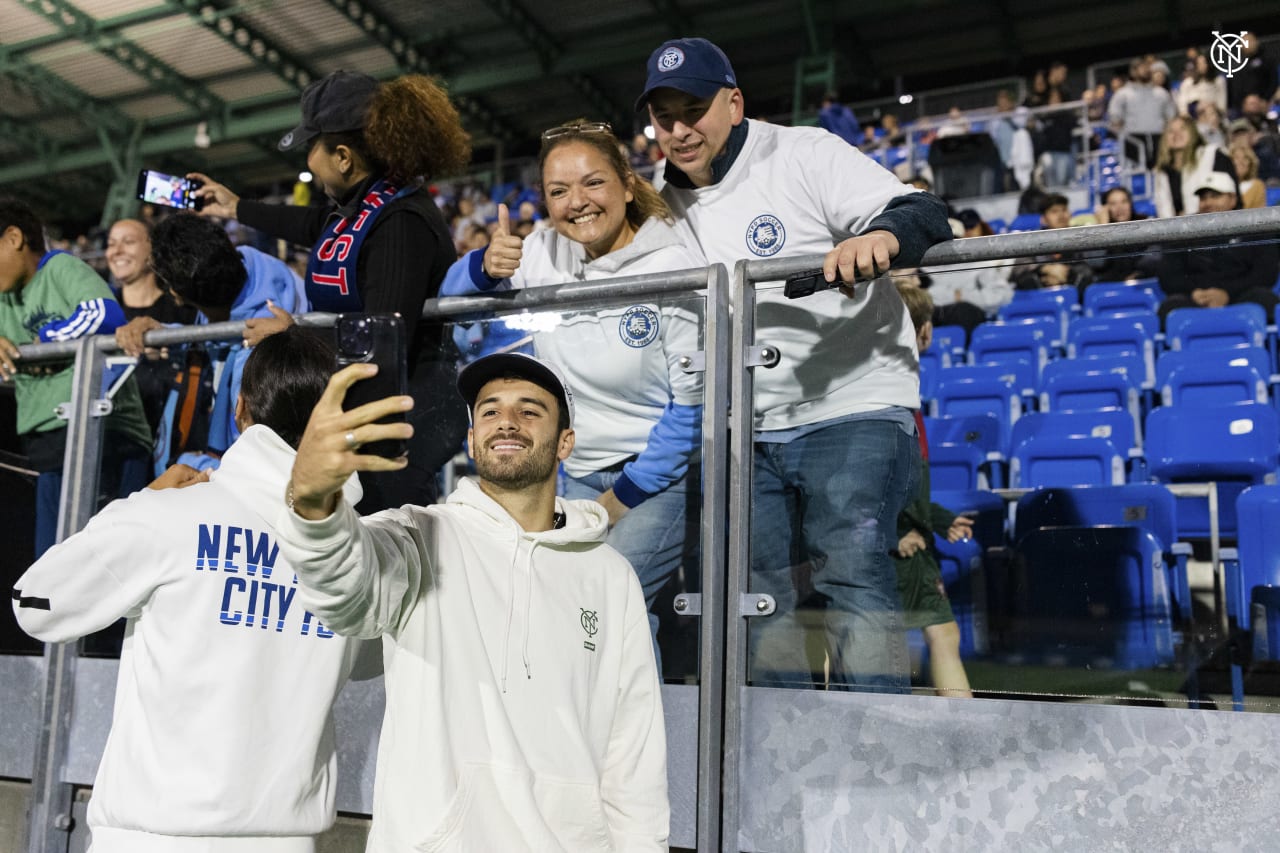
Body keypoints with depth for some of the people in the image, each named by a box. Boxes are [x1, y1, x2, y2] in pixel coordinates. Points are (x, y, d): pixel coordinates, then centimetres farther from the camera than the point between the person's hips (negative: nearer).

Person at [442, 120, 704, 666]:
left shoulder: (675, 267, -15)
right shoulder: (543, 255, -1)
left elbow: (694, 405, -13)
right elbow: (451, 294, 9)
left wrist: (624, 498, -10)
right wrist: (485, 265, -14)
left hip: (664, 476, -5)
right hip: (580, 474, 5)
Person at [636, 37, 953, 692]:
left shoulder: (804, 155, -8)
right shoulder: (664, 203, 10)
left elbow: (927, 216, -17)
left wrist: (879, 235, -40)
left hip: (853, 412, -6)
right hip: (748, 431, 6)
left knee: (851, 575, -15)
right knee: (755, 592, 8)